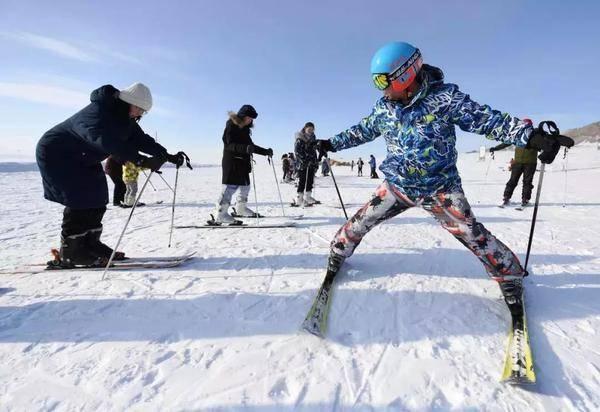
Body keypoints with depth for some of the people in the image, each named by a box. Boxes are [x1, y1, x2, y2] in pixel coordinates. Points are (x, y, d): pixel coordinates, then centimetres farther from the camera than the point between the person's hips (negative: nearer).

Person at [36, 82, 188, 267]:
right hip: (57, 155, -9)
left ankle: (90, 244, 11)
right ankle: (70, 253, -7)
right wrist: (141, 160, -59)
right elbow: (106, 141, -49)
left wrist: (168, 156, -17)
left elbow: (141, 139, -6)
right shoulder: (97, 112, -31)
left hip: (81, 160, 9)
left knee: (96, 199, 3)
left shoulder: (124, 118, -3)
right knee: (80, 200, -15)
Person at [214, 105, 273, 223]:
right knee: (230, 186, -15)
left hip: (243, 163, 9)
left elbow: (251, 146, 21)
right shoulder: (231, 126, -8)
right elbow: (230, 145, -21)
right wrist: (245, 148, -36)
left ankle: (241, 208, 32)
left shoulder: (245, 129, 17)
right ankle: (221, 214, -15)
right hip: (231, 162, -9)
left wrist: (265, 151, 12)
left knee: (245, 186, 15)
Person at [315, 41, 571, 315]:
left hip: (441, 188, -3)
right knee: (359, 223, 1)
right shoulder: (384, 107, 2)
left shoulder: (444, 97, -12)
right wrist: (332, 143, 20)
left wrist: (530, 136, -24)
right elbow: (362, 131, 17)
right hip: (396, 185, 4)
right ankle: (337, 255, 25)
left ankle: (510, 277, 18)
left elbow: (488, 120, -12)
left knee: (472, 235, -5)